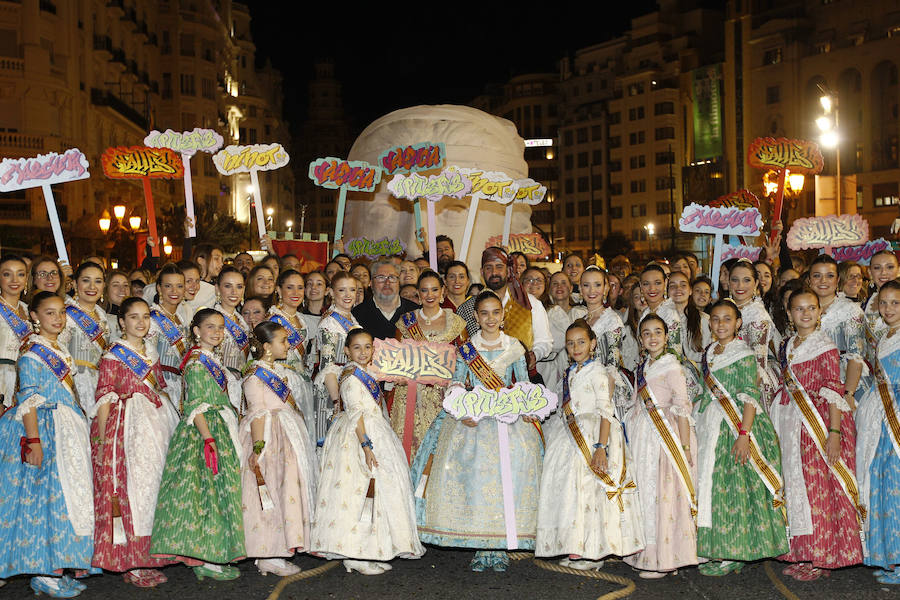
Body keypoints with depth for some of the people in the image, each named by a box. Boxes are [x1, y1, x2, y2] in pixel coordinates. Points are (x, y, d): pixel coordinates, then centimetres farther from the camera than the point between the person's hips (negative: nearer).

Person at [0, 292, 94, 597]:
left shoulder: (60, 350, 14)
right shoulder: (33, 353, -12)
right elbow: (28, 399, -17)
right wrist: (33, 440, -23)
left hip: (67, 431, 9)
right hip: (44, 431, -9)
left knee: (67, 491, 10)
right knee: (46, 495, -6)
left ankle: (56, 568, 18)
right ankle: (43, 574, 3)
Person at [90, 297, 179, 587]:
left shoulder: (151, 353, 15)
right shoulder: (114, 355, -4)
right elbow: (104, 397, -8)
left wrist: (171, 423, 16)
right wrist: (102, 438, -14)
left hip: (157, 421, 7)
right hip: (129, 425, -7)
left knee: (155, 481, 8)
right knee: (133, 484, -7)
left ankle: (148, 558, 19)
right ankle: (131, 565, 1)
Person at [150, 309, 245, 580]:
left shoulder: (212, 361, 15)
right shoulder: (196, 361, -12)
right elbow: (195, 405, -19)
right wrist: (209, 439, -25)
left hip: (218, 430, 9)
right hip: (201, 433, -9)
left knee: (217, 489, 10)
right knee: (207, 488, -6)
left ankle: (209, 556, 16)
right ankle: (206, 562, -1)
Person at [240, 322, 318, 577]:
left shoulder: (278, 369, 14)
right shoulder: (255, 375, -13)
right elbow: (257, 413, -18)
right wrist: (258, 448, -21)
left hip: (288, 435, 10)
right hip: (269, 437, -9)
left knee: (289, 487, 10)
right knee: (271, 493, -7)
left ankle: (276, 551, 18)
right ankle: (268, 558, 0)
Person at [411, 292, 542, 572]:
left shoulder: (514, 347, 7)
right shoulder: (466, 348, 6)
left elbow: (524, 384, 11)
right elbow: (457, 384, 5)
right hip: (474, 415, 0)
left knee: (511, 471, -13)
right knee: (472, 468, -12)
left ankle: (500, 546, -2)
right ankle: (481, 546, 1)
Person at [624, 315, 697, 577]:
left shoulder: (671, 367, -7)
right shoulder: (642, 369, 15)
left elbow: (682, 408, -11)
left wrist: (685, 446, -15)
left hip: (667, 436, -7)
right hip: (643, 437, 7)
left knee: (664, 493, -6)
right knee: (645, 490, 8)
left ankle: (664, 559, 0)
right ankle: (647, 553, 16)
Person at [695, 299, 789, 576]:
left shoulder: (744, 355, -9)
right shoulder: (709, 354, 13)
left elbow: (750, 397, -14)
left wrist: (744, 434, -21)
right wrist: (702, 426, 16)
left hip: (736, 427, -7)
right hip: (710, 428, 7)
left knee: (733, 486, -5)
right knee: (709, 482, 8)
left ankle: (732, 555, 4)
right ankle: (716, 549, 18)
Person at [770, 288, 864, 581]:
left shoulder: (826, 348, -6)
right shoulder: (786, 347, 11)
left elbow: (833, 392, -11)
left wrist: (834, 432, -18)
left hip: (820, 422, -6)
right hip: (792, 424, 6)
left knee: (819, 486, -4)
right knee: (796, 485, 8)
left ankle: (821, 559, 6)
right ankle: (803, 555, 17)